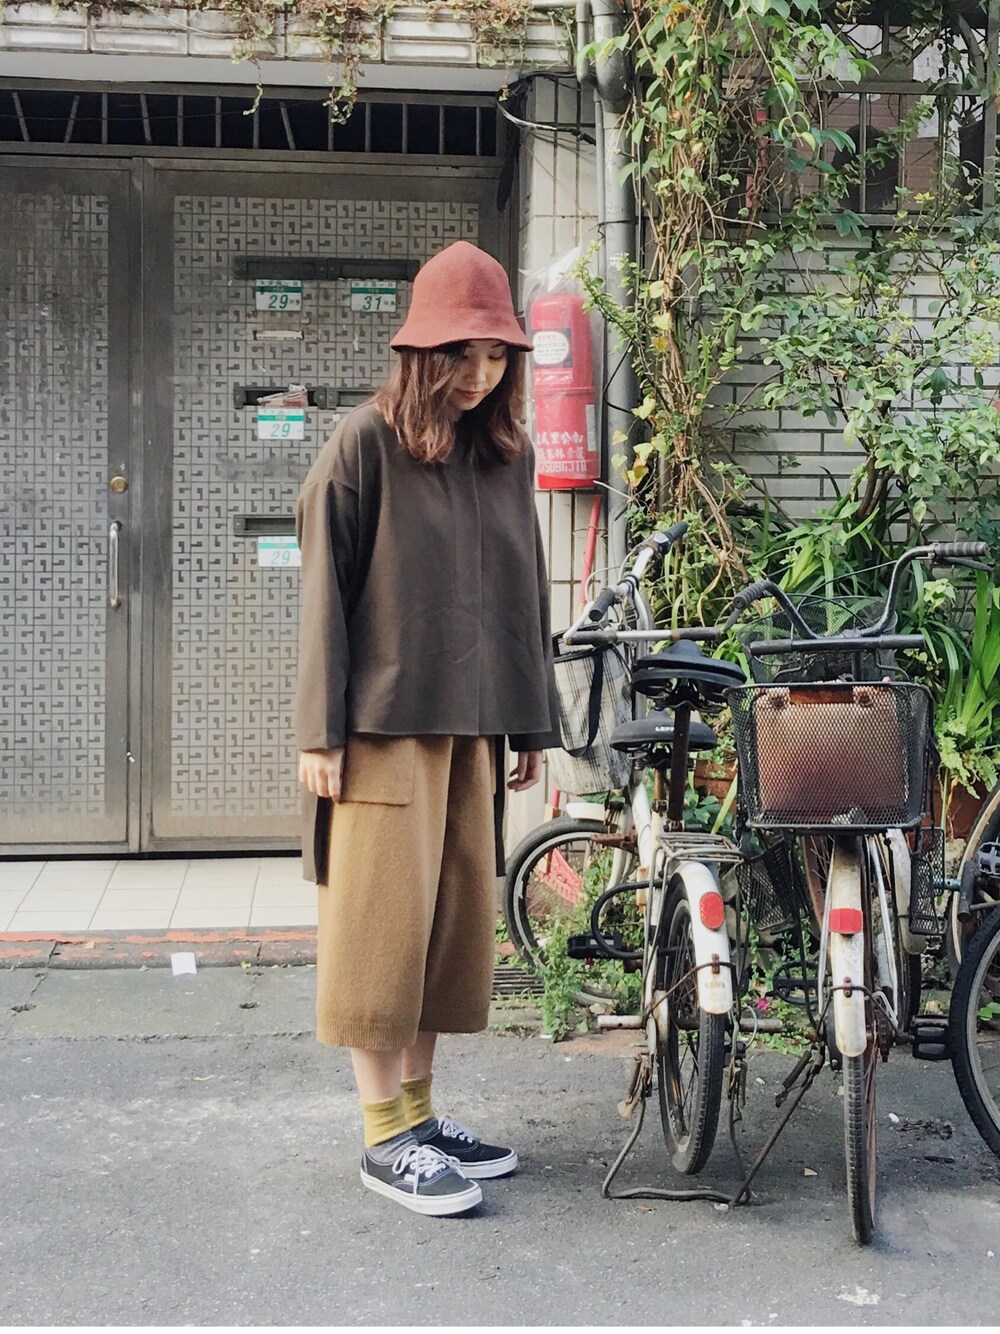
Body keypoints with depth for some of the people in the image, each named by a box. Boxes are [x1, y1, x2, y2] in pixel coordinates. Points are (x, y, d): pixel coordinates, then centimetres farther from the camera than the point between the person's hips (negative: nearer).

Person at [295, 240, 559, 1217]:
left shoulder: (509, 455, 11)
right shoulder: (365, 447, -6)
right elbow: (325, 596, -7)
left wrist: (532, 724, 14)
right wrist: (319, 733, -11)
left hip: (472, 727, 6)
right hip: (382, 724, -6)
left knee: (456, 919, 9)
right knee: (383, 920, -2)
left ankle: (417, 1108, 21)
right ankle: (385, 1136, 8)